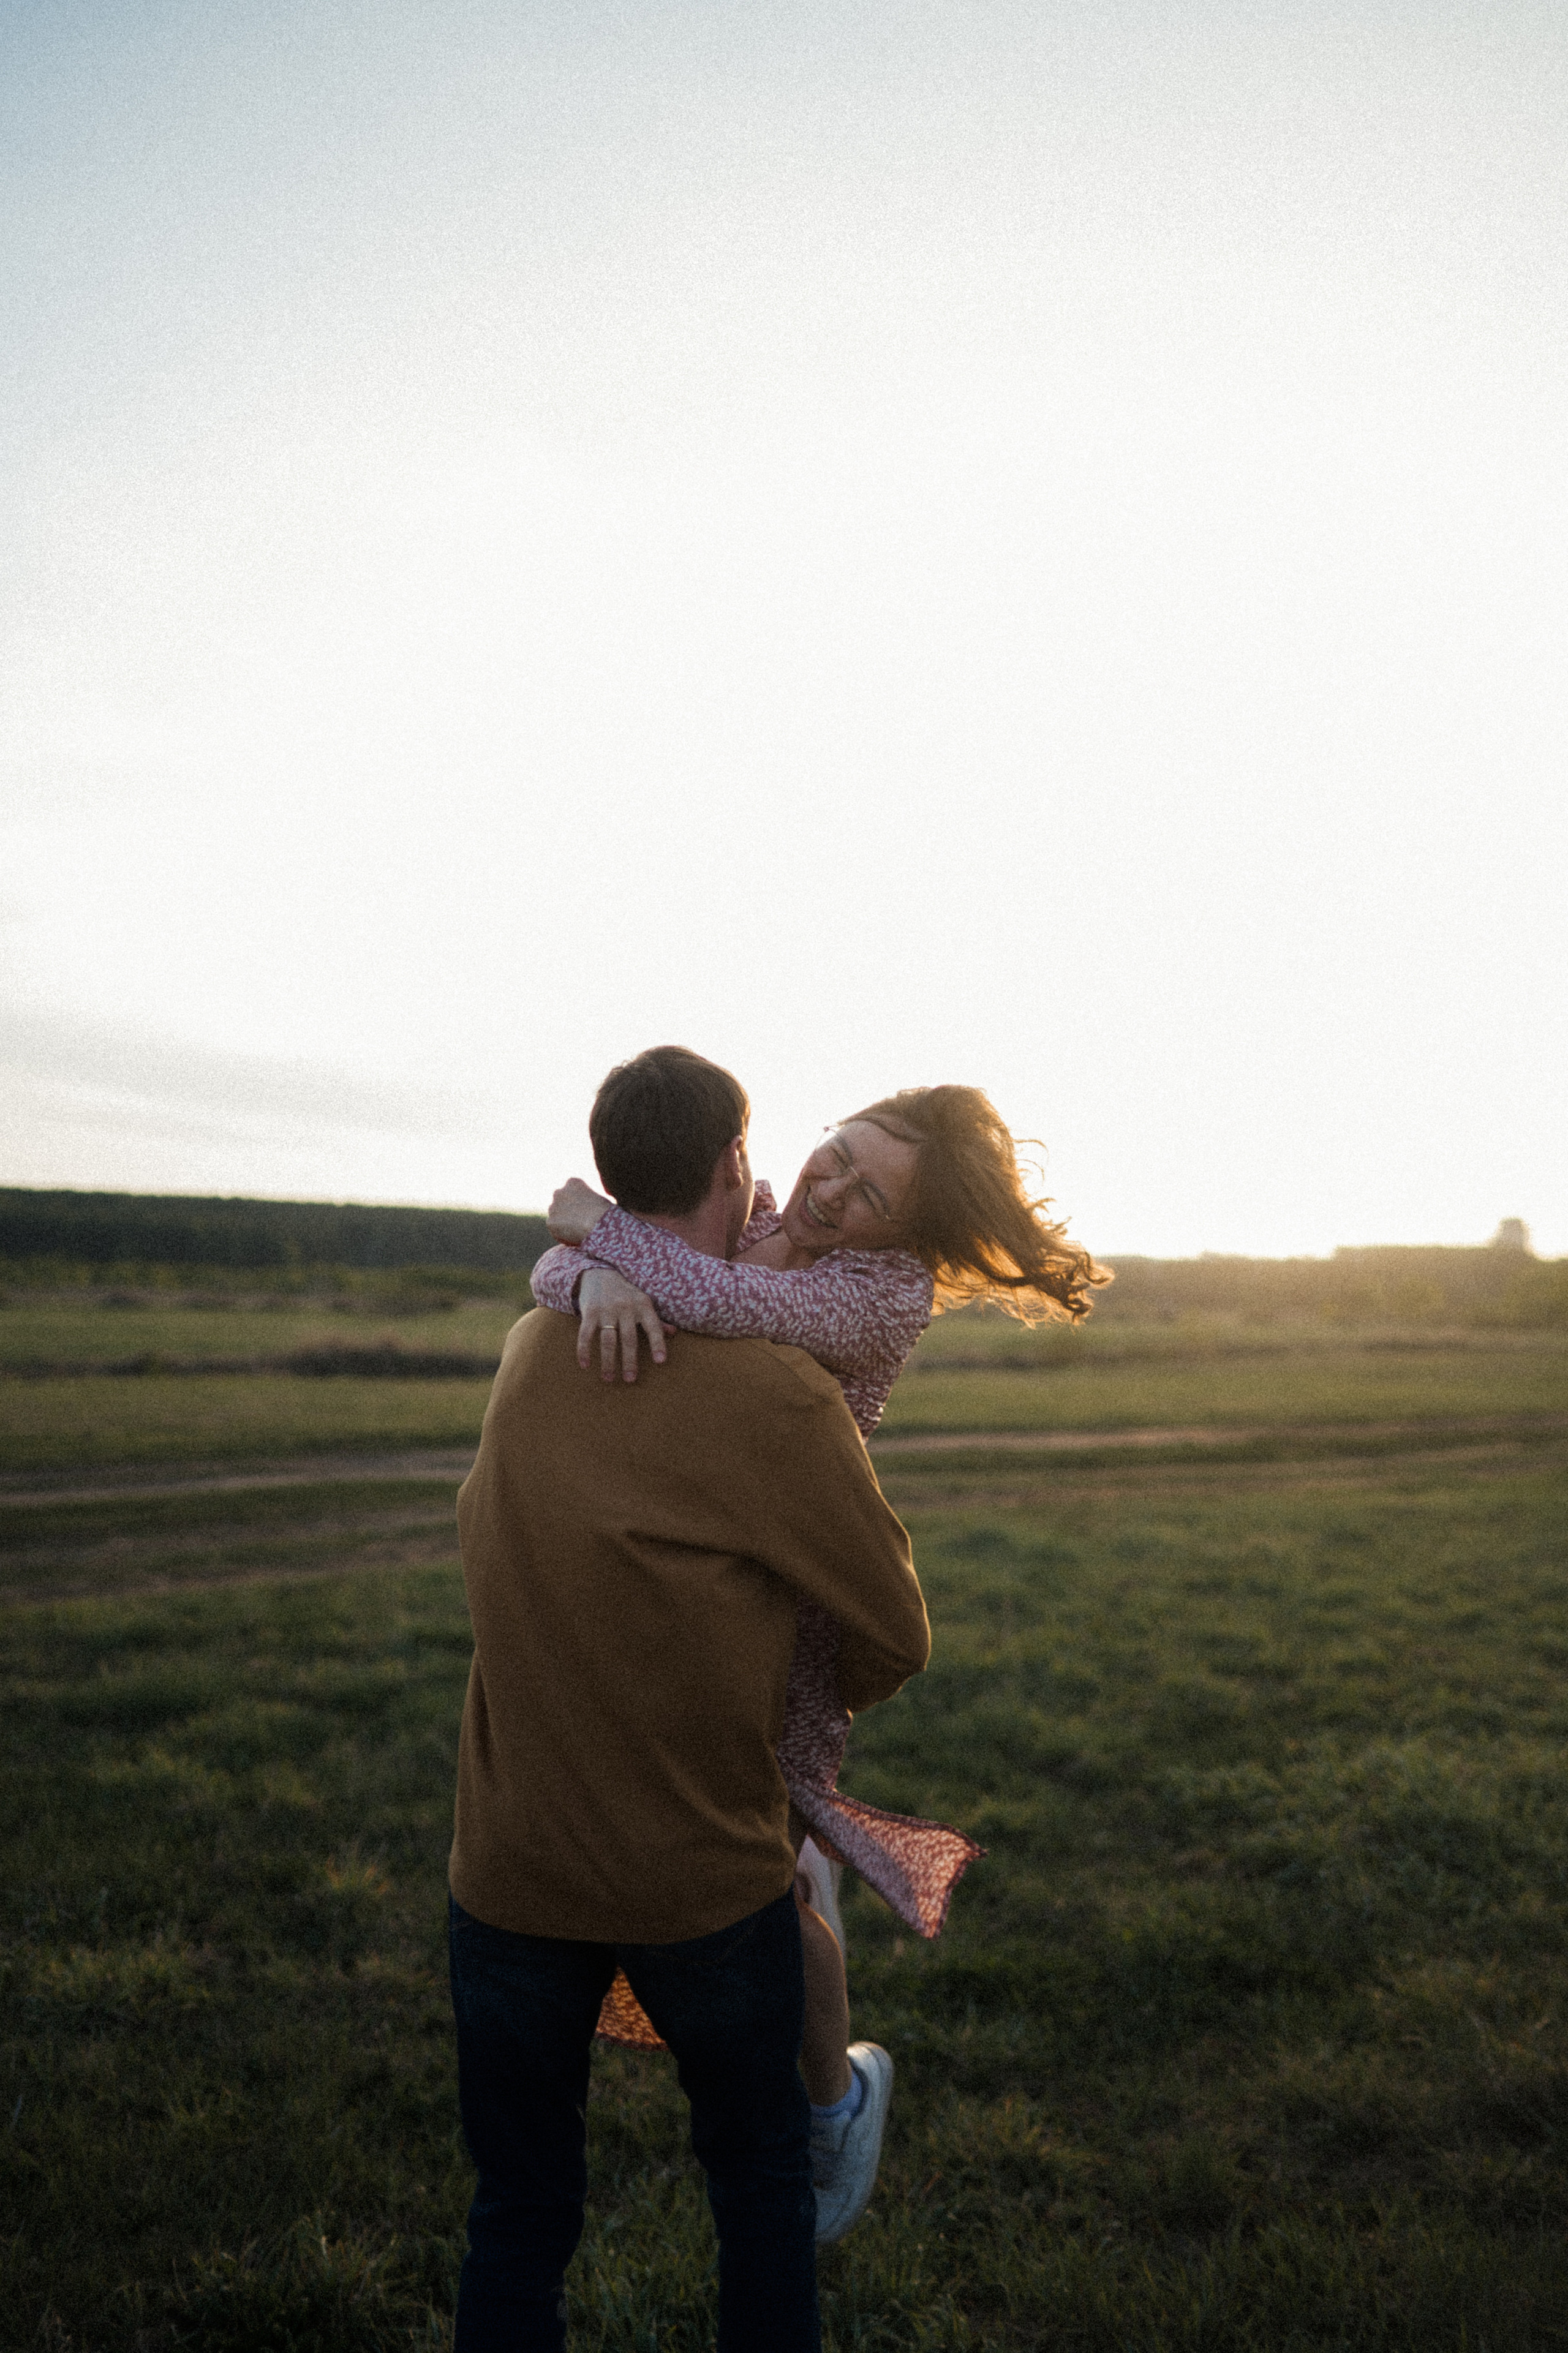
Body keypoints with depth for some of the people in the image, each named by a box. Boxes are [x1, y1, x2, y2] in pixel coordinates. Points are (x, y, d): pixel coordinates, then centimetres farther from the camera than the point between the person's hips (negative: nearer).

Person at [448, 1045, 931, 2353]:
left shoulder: (531, 1348, -3)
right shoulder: (779, 1396, -20)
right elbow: (896, 1641, -8)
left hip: (511, 1866, 4)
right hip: (706, 1876, -4)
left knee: (521, 2209, 20)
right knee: (761, 2176, 22)